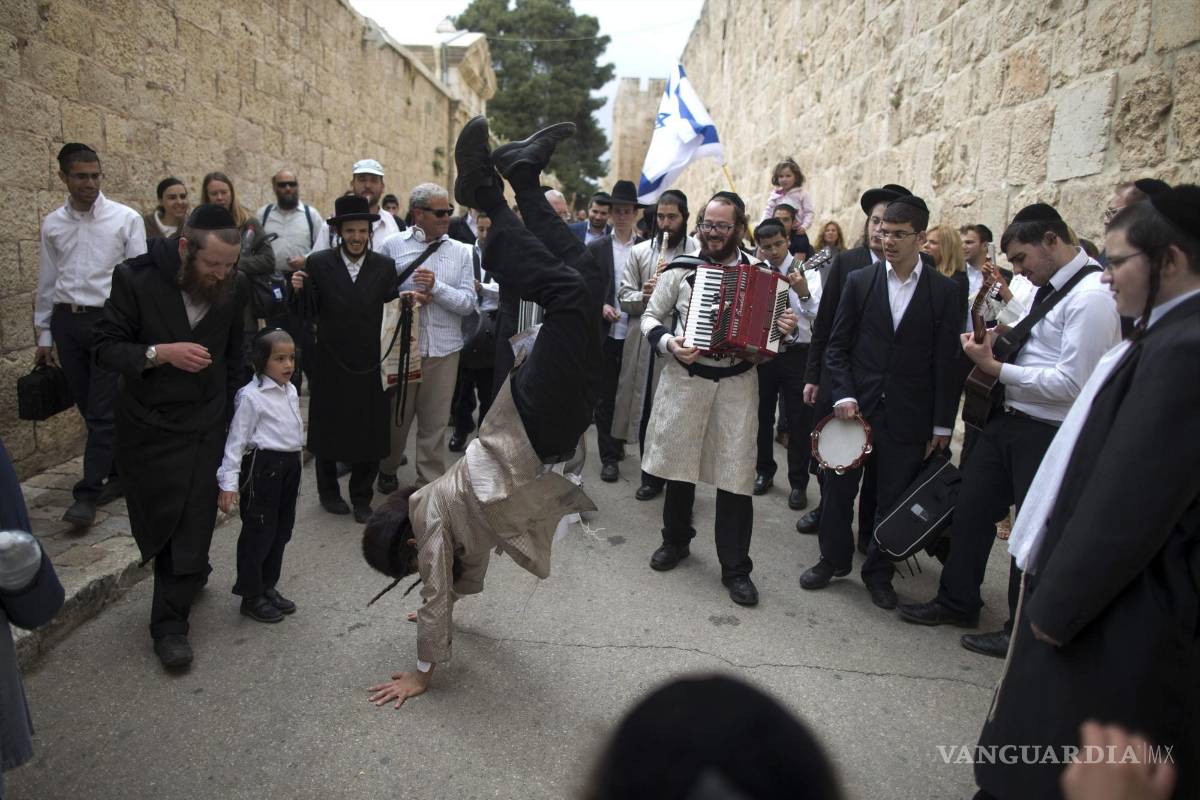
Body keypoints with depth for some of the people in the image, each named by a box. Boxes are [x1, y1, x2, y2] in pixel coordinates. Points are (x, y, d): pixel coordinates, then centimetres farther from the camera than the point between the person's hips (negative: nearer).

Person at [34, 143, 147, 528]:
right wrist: (44, 336, 13)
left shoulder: (126, 219, -3)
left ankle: (87, 493, 2)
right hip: (67, 321, 4)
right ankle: (120, 473, 24)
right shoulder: (52, 224, 8)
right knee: (90, 408, 9)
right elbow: (46, 283, 13)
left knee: (102, 410, -4)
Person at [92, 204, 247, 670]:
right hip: (148, 427, -1)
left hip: (206, 428, 1)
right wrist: (160, 352, -28)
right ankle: (191, 576, 34)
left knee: (194, 524, 2)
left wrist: (232, 413, 1)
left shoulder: (232, 289, -6)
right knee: (156, 523, 8)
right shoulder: (136, 279, -14)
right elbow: (105, 348, -11)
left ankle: (170, 622, 17)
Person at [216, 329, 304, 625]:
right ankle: (251, 596, 15)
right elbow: (236, 440, -15)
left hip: (289, 464, 8)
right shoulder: (251, 396, -14)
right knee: (258, 532, 1)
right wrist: (228, 482, -18)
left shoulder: (290, 391, 9)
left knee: (281, 529, 16)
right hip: (262, 467, -8)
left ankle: (268, 587, 30)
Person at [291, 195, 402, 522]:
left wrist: (405, 298, -18)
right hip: (331, 366, -1)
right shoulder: (318, 263, -4)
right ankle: (329, 492, 36)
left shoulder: (385, 265, 0)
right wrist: (299, 290, -21)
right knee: (328, 430, 15)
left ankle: (362, 498, 27)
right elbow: (308, 313, -3)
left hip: (370, 366, 1)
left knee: (370, 433, 8)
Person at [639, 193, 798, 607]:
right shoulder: (681, 268, 2)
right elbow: (650, 317, 5)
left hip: (737, 385, 0)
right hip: (684, 379, 0)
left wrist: (786, 328, -9)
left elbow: (770, 327, 13)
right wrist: (668, 342, -14)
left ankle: (735, 568, 13)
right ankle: (676, 539, 35)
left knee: (736, 476, 0)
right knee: (678, 465, 12)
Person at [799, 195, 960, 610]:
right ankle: (834, 559, 30)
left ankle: (879, 571, 27)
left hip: (908, 418, -1)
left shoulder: (944, 291, -1)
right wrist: (844, 394, -9)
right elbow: (837, 345, 3)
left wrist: (942, 424, -2)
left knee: (893, 499, 8)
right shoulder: (859, 281, 1)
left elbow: (946, 363, -1)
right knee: (838, 489, 10)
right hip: (856, 407, 1)